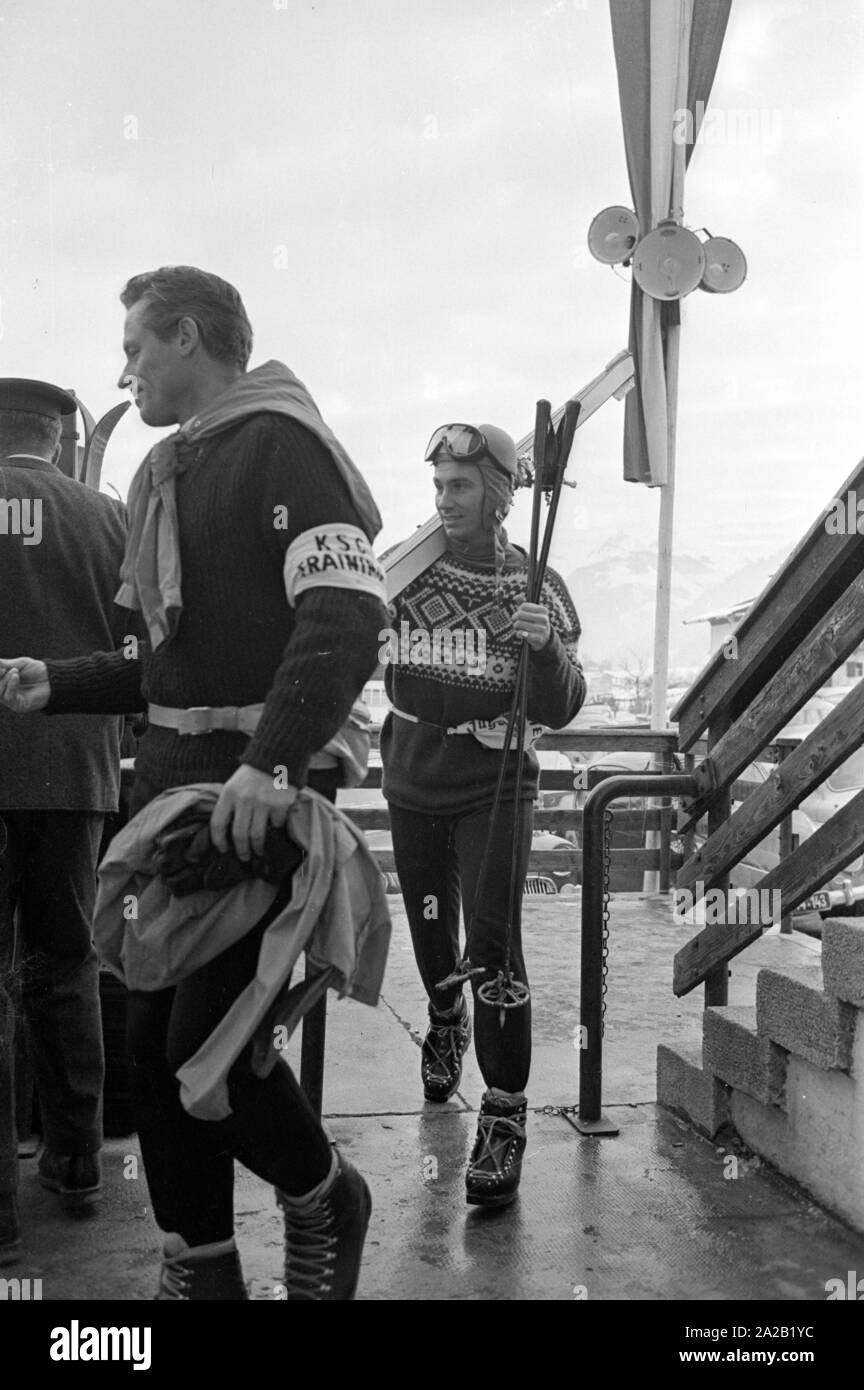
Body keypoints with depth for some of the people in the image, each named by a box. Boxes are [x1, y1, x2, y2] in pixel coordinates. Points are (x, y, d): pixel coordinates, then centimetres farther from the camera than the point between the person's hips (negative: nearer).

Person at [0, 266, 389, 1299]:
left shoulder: (281, 443, -7)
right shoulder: (168, 471, 21)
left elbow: (346, 616, -22)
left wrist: (273, 760, -33)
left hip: (261, 789, -9)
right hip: (171, 777, 9)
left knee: (207, 1040, -10)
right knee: (154, 1031, 9)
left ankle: (323, 1197, 19)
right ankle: (200, 1263, 25)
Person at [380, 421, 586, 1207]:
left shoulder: (537, 588, -9)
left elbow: (558, 711, -13)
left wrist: (546, 646, -32)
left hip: (494, 794, -3)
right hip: (414, 789, 3)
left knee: (492, 947, -14)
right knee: (431, 936, 17)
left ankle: (506, 1115, -3)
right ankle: (447, 1024, 50)